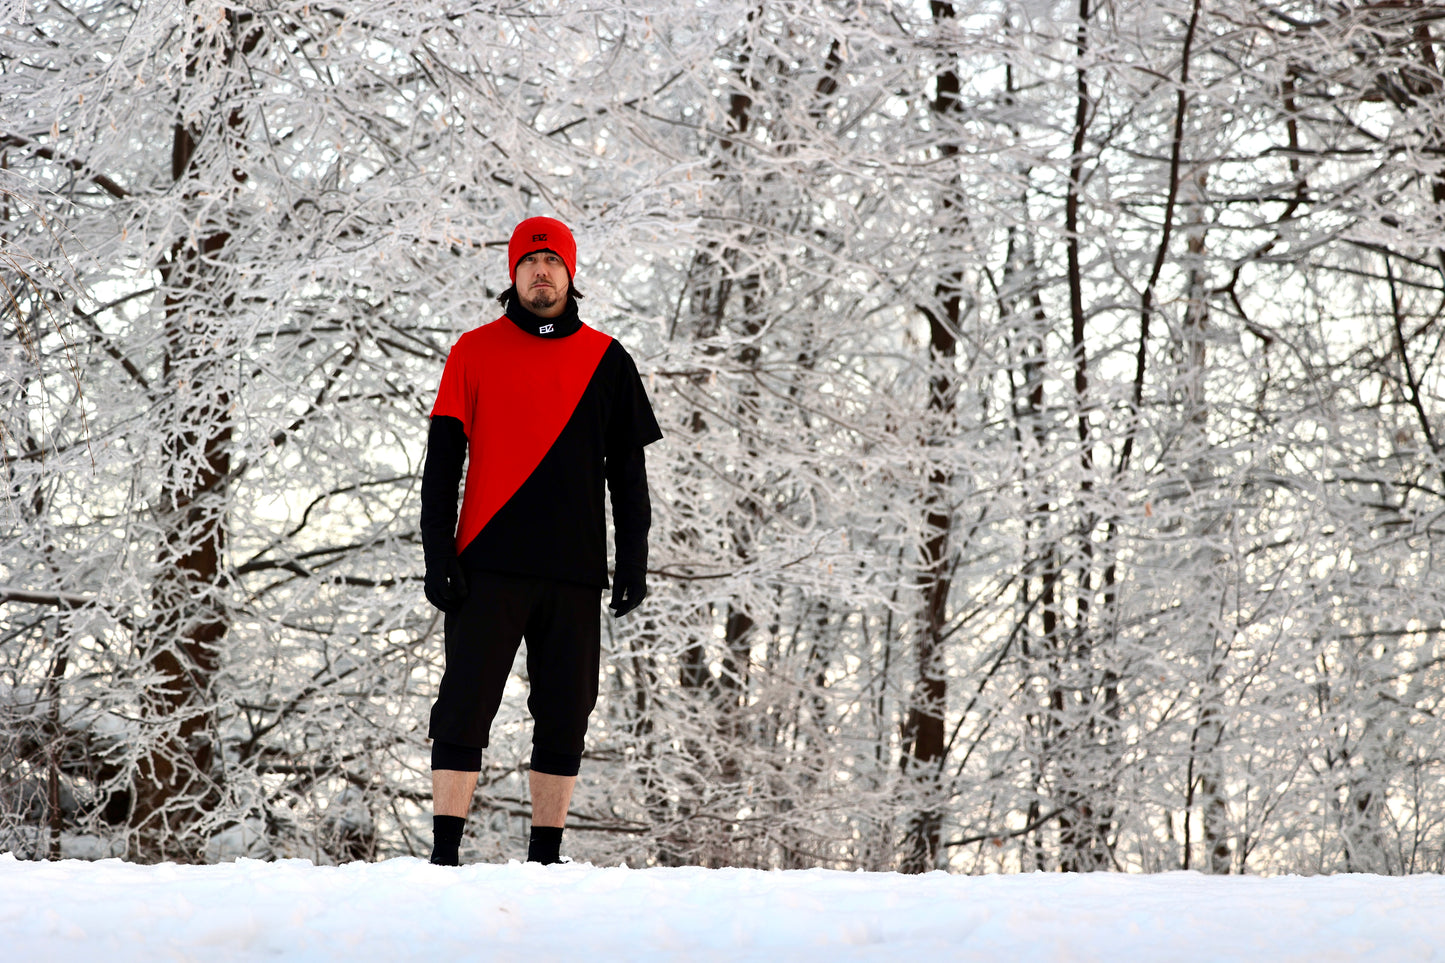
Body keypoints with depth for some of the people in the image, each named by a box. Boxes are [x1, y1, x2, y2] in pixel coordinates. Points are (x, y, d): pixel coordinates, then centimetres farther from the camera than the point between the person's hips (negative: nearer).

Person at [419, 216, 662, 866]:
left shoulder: (606, 362, 10)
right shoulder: (475, 352, 5)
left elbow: (627, 470, 13)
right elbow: (442, 463, 3)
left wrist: (633, 561, 5)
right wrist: (439, 556, -6)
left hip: (575, 570, 2)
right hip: (488, 568, -2)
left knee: (564, 719, 5)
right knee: (465, 711, -5)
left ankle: (545, 858, 13)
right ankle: (444, 855, -2)